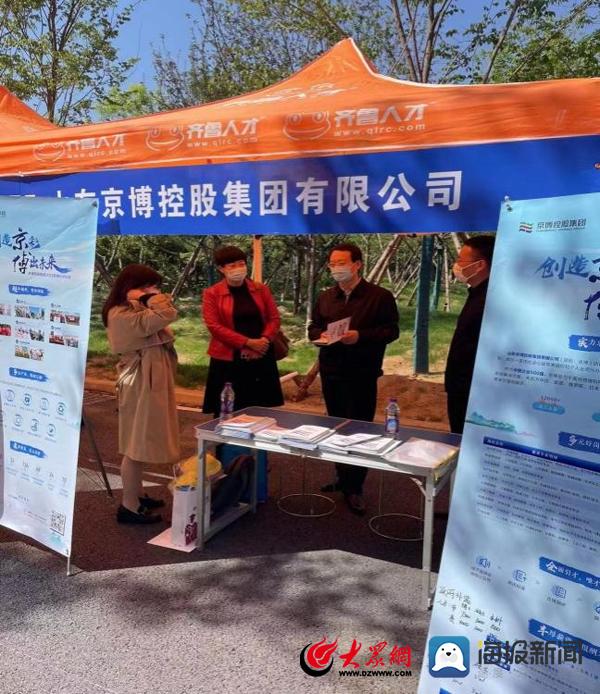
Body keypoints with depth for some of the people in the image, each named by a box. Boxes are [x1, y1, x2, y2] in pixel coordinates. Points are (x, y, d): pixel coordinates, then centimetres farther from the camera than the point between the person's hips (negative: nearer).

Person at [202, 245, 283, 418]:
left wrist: (263, 341, -11)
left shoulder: (261, 289, 9)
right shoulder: (212, 293, -1)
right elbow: (214, 326, -9)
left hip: (262, 358, 3)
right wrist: (248, 342, -15)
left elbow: (274, 318, 8)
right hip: (228, 360, -3)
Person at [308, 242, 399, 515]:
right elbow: (313, 328, 16)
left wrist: (360, 336, -21)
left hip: (362, 374, -5)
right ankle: (343, 478, 29)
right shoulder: (325, 297, 12)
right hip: (331, 371, 6)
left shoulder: (380, 296, -5)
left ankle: (354, 488, 7)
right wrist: (321, 335, -8)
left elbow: (391, 331, -9)